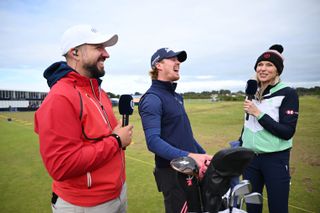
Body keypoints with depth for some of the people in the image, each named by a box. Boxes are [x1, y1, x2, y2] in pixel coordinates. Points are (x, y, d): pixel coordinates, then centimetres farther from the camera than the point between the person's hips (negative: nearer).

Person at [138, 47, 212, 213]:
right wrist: (188, 156, -35)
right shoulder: (152, 98, -16)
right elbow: (153, 141, -28)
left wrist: (203, 154, 15)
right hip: (174, 172, -9)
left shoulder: (176, 96, 13)